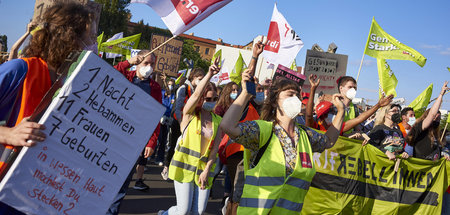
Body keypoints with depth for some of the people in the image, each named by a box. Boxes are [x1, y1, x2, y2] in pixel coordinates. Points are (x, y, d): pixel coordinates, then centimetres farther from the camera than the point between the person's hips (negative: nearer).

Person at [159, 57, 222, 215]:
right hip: (185, 165, -4)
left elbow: (215, 148, 3)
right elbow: (196, 94, -20)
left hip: (204, 168, 4)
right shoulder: (190, 113, 0)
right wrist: (209, 75, -33)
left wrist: (206, 171, -7)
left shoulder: (218, 121, 9)